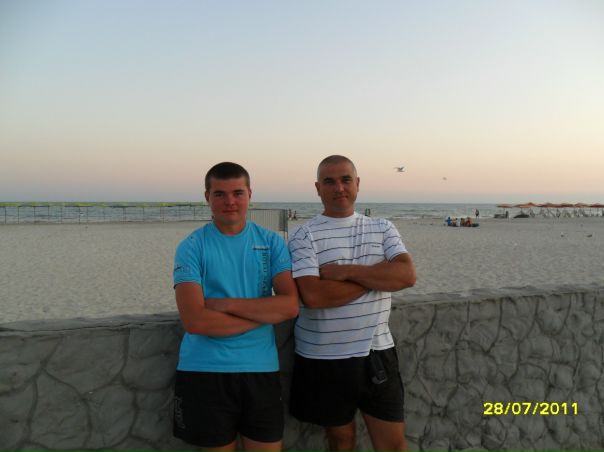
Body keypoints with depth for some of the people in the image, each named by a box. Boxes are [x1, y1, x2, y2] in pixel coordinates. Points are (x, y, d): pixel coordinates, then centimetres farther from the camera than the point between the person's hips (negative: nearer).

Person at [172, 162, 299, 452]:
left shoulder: (271, 242, 2)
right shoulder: (192, 247, -5)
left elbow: (290, 306, -10)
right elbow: (195, 321, -16)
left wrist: (227, 304, -15)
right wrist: (265, 312, -11)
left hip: (261, 369, 2)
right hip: (204, 373, -1)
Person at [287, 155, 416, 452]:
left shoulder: (382, 228, 5)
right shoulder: (304, 236, -7)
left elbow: (407, 275, -11)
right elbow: (313, 296, -21)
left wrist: (346, 271, -17)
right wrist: (377, 276, -13)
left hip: (376, 353, 3)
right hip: (323, 358, -2)